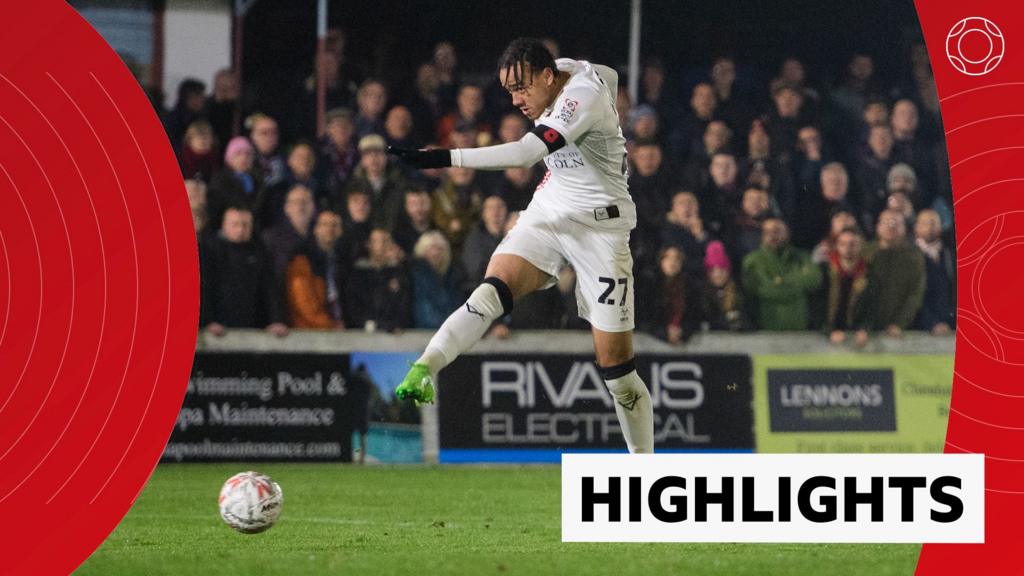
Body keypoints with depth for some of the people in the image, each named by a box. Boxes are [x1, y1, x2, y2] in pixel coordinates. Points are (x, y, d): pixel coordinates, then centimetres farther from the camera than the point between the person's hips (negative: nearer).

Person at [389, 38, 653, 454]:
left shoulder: (585, 95, -24)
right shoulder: (560, 72, 1)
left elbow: (528, 152, -38)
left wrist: (445, 158, -45)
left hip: (599, 227, -7)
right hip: (548, 212, 7)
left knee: (615, 364, -4)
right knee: (493, 291, -23)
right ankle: (422, 371, -41)